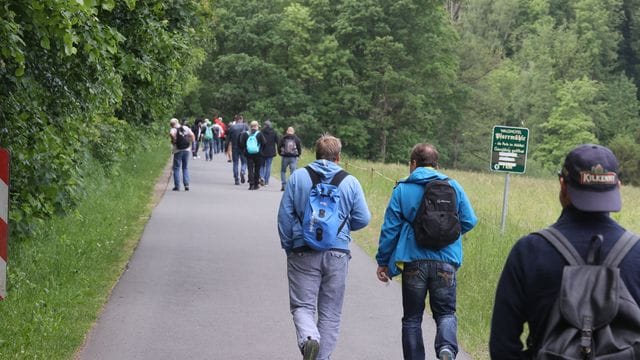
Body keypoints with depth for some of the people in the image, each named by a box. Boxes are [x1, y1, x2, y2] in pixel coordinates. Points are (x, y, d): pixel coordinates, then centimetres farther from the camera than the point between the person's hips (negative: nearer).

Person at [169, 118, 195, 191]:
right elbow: (192, 135, -5)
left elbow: (171, 134, -30)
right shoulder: (186, 128, 4)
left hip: (178, 151, -3)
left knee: (176, 168, 6)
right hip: (186, 150, 3)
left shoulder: (173, 130, -7)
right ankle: (186, 185, 5)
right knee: (185, 168, 13)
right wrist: (192, 142, 8)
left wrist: (174, 140, -15)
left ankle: (177, 186, 3)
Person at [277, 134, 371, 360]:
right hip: (338, 254, 1)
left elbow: (284, 216, -1)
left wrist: (289, 247, 9)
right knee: (330, 311, 11)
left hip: (304, 252, -1)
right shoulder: (350, 182, 0)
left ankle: (308, 338, -23)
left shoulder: (298, 177, 0)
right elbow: (363, 219, 1)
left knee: (302, 305, 5)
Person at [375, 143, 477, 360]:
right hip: (446, 262, 1)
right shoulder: (453, 187, 4)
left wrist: (383, 261, 7)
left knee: (412, 318, 11)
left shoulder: (402, 189, -1)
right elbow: (469, 222, 5)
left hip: (414, 261, -1)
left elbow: (390, 229, -2)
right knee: (446, 313, 9)